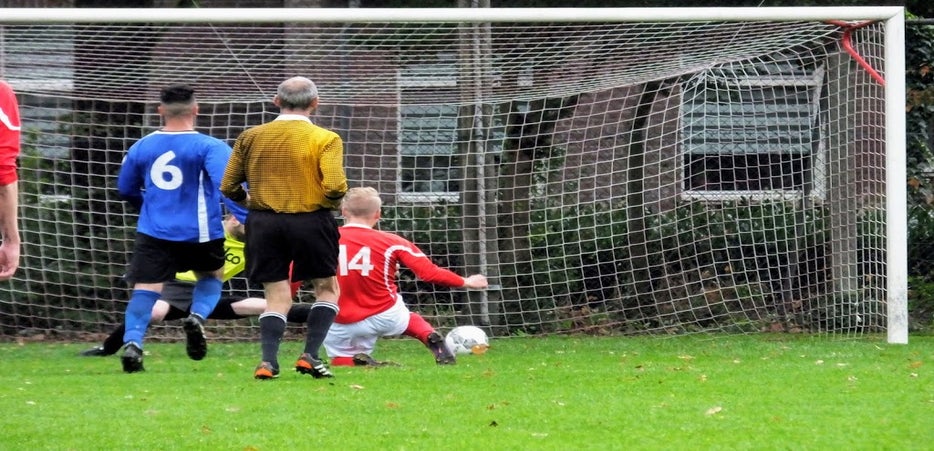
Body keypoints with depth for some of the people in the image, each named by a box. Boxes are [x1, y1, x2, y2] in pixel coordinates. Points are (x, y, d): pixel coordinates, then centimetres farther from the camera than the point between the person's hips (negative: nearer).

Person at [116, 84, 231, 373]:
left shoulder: (141, 148, 8)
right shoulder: (209, 147, -5)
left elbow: (125, 189, 20)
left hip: (154, 233, 1)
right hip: (200, 232, -1)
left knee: (145, 290, -3)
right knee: (211, 276, 23)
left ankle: (132, 340, -26)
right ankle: (198, 316, -5)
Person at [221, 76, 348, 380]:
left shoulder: (250, 137, 5)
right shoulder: (325, 139, -6)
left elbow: (228, 187, 7)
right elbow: (334, 186, -18)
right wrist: (332, 203, 4)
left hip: (264, 222, 3)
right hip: (311, 221, -3)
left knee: (277, 297, 8)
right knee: (327, 288, 14)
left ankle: (268, 361, -9)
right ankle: (310, 356, 1)